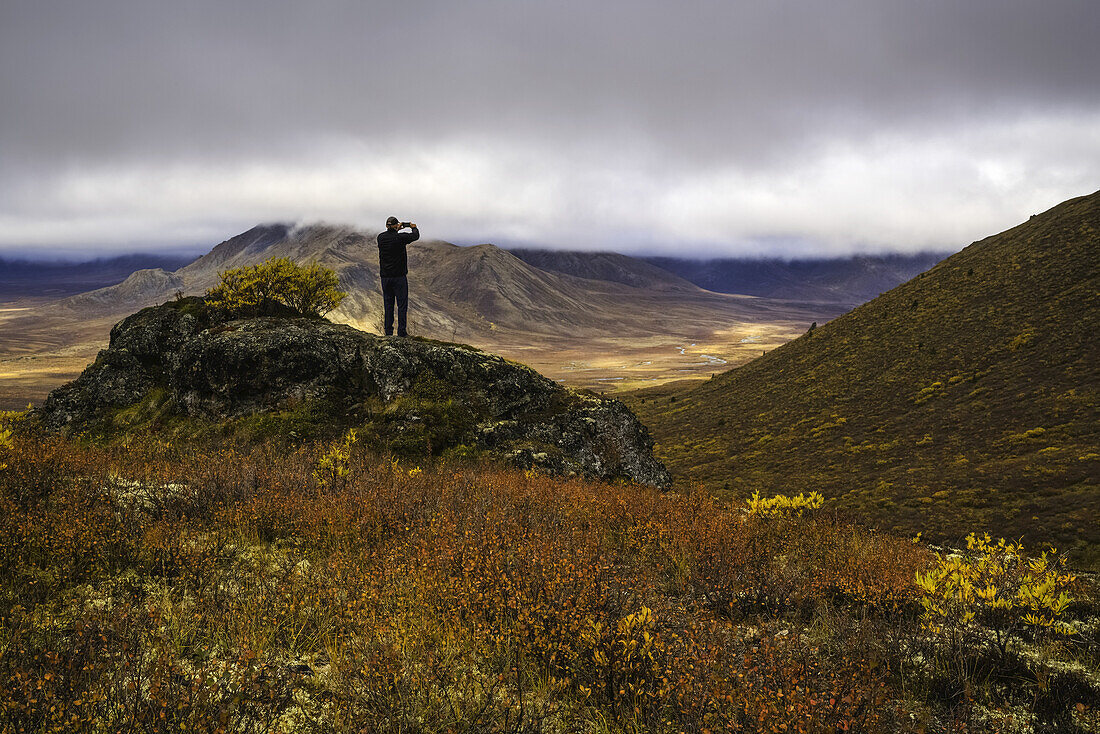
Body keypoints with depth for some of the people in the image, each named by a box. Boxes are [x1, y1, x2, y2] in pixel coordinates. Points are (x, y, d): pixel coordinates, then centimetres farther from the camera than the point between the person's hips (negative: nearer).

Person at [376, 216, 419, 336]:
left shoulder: (381, 238, -1)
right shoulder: (400, 237, -13)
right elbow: (415, 236, 2)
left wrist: (397, 229, 31)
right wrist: (414, 227, 22)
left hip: (385, 276, 4)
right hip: (399, 276, -4)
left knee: (388, 304, 10)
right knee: (402, 304, 1)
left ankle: (388, 330, 10)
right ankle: (402, 331, -3)